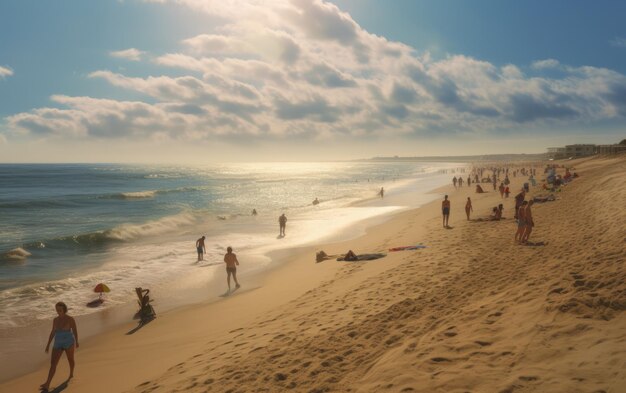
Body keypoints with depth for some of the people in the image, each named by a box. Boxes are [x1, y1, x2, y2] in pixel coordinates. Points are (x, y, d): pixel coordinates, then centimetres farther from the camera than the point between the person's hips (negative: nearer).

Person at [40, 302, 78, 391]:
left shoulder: (70, 319, -14)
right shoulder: (55, 320, 1)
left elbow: (75, 331, -5)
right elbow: (53, 332, 9)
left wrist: (76, 342, 3)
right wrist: (48, 345, 9)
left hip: (69, 343, -4)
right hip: (58, 344, 4)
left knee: (70, 359, 17)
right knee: (53, 363, -7)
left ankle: (71, 374, 45)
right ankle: (47, 384, -14)